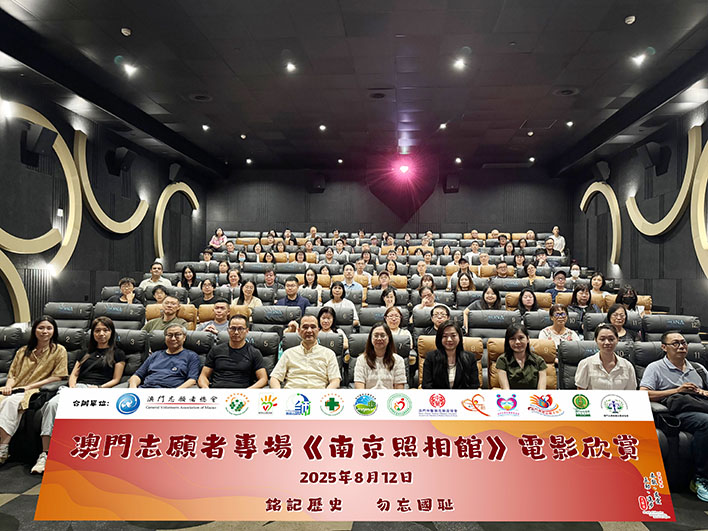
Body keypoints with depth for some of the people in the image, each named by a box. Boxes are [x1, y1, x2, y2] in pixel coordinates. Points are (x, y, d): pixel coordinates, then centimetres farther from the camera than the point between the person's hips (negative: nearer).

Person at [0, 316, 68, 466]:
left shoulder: (59, 350, 7)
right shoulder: (23, 351, 22)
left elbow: (58, 376, 0)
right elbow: (12, 373, 19)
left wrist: (30, 386, -8)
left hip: (35, 391, -4)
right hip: (15, 390, 4)